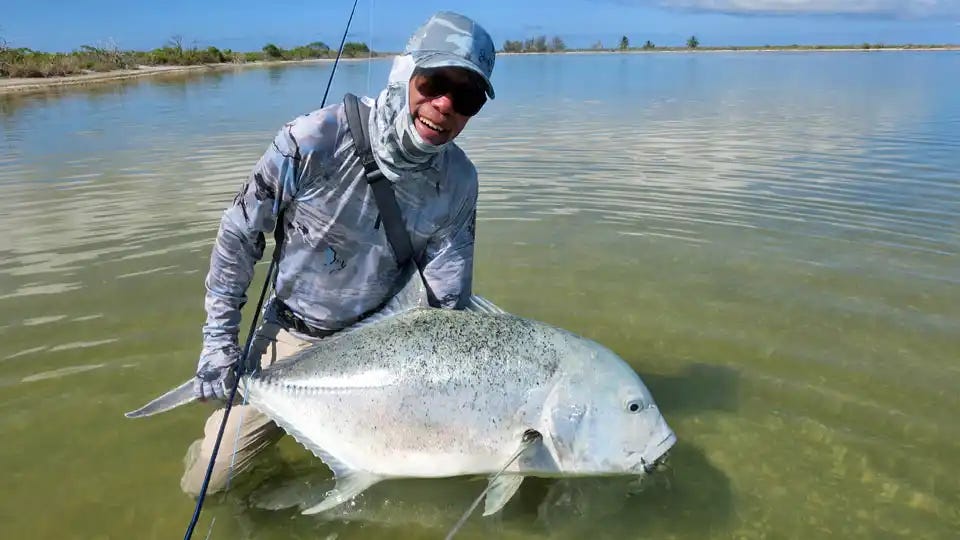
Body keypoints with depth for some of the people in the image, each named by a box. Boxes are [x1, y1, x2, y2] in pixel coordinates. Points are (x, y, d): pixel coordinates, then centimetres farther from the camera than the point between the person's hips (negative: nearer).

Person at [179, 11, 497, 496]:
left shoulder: (458, 181, -14)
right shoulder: (315, 140, -25)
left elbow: (449, 305, -8)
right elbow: (239, 235, -12)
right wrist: (218, 340, -9)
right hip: (291, 335, -2)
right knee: (205, 482, 1)